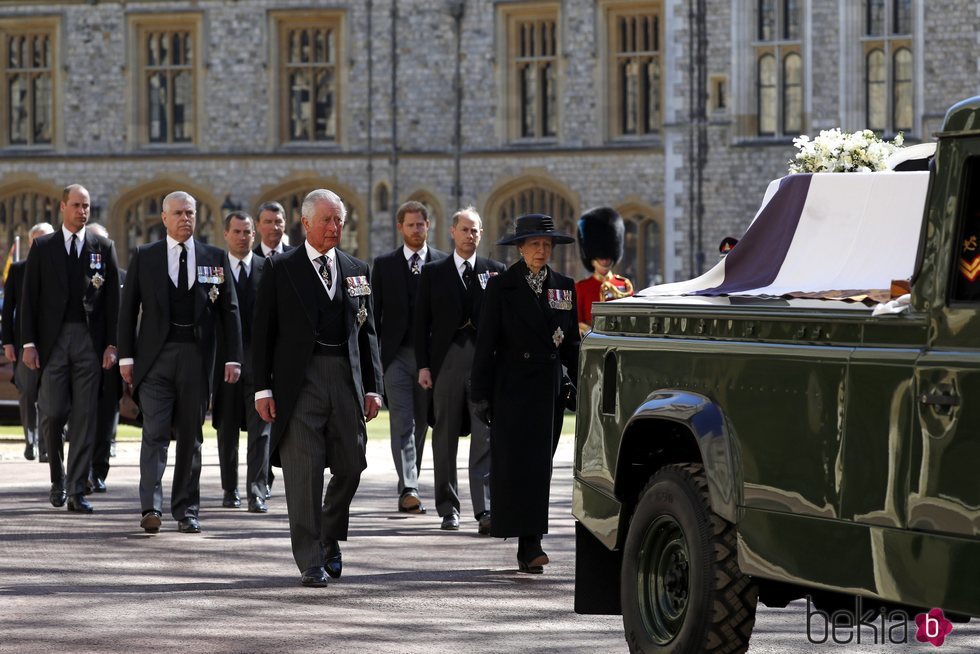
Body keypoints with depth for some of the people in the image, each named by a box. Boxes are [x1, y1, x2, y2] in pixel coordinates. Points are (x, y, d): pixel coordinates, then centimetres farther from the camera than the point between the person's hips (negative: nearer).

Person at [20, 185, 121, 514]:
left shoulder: (103, 248, 8)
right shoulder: (43, 248, 6)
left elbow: (113, 300, 6)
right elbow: (30, 298, 4)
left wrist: (111, 345, -2)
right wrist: (29, 343, -4)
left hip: (89, 340, 1)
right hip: (53, 339, -1)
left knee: (84, 417, -1)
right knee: (52, 413, -5)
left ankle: (76, 491, 1)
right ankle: (58, 478, 19)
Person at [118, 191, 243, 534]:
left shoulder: (214, 258, 7)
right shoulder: (144, 257, 5)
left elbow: (229, 310, 7)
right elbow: (128, 309, 6)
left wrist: (232, 357, 0)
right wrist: (126, 356, 0)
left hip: (196, 355, 1)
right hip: (156, 354, -1)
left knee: (191, 435, 7)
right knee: (155, 432, -10)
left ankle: (187, 510, 13)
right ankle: (152, 507, -16)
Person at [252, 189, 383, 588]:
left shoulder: (357, 271, 14)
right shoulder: (280, 269, 3)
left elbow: (367, 332, 15)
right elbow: (262, 331, 1)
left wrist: (372, 387, 8)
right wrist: (263, 389, -6)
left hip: (346, 379, 4)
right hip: (300, 381, -4)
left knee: (350, 467, 5)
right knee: (304, 473, -5)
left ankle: (330, 539, 29)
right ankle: (311, 562, -2)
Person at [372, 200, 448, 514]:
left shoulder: (444, 263, 6)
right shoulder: (384, 265, 6)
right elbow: (375, 313, 6)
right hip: (397, 355, -1)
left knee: (421, 425, 9)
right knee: (402, 425, -11)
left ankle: (409, 488, 19)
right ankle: (409, 490, -21)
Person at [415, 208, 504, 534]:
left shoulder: (495, 271, 9)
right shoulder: (433, 273, 8)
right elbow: (422, 322, 6)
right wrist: (423, 366, -1)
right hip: (447, 361, 1)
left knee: (485, 439, -9)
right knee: (445, 438, 7)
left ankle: (485, 510, -14)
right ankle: (448, 509, 15)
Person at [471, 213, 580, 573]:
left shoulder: (564, 287, 11)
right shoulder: (501, 287, 0)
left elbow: (571, 341, 15)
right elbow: (486, 342, -1)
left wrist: (576, 386, 10)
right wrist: (481, 392, -5)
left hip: (551, 388, 4)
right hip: (513, 388, -4)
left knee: (540, 465, 5)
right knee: (517, 462, -12)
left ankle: (529, 548, 11)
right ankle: (529, 545, -18)